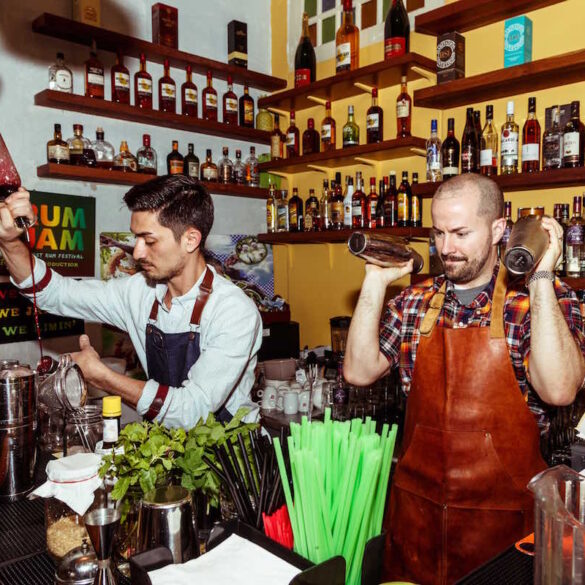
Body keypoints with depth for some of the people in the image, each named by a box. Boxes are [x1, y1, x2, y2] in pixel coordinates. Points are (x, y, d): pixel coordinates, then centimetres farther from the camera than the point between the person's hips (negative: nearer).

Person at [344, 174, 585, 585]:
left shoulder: (547, 298, -9)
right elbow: (359, 372, -5)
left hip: (502, 511, -3)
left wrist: (541, 278, -24)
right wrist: (376, 281, -9)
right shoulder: (414, 302, 1)